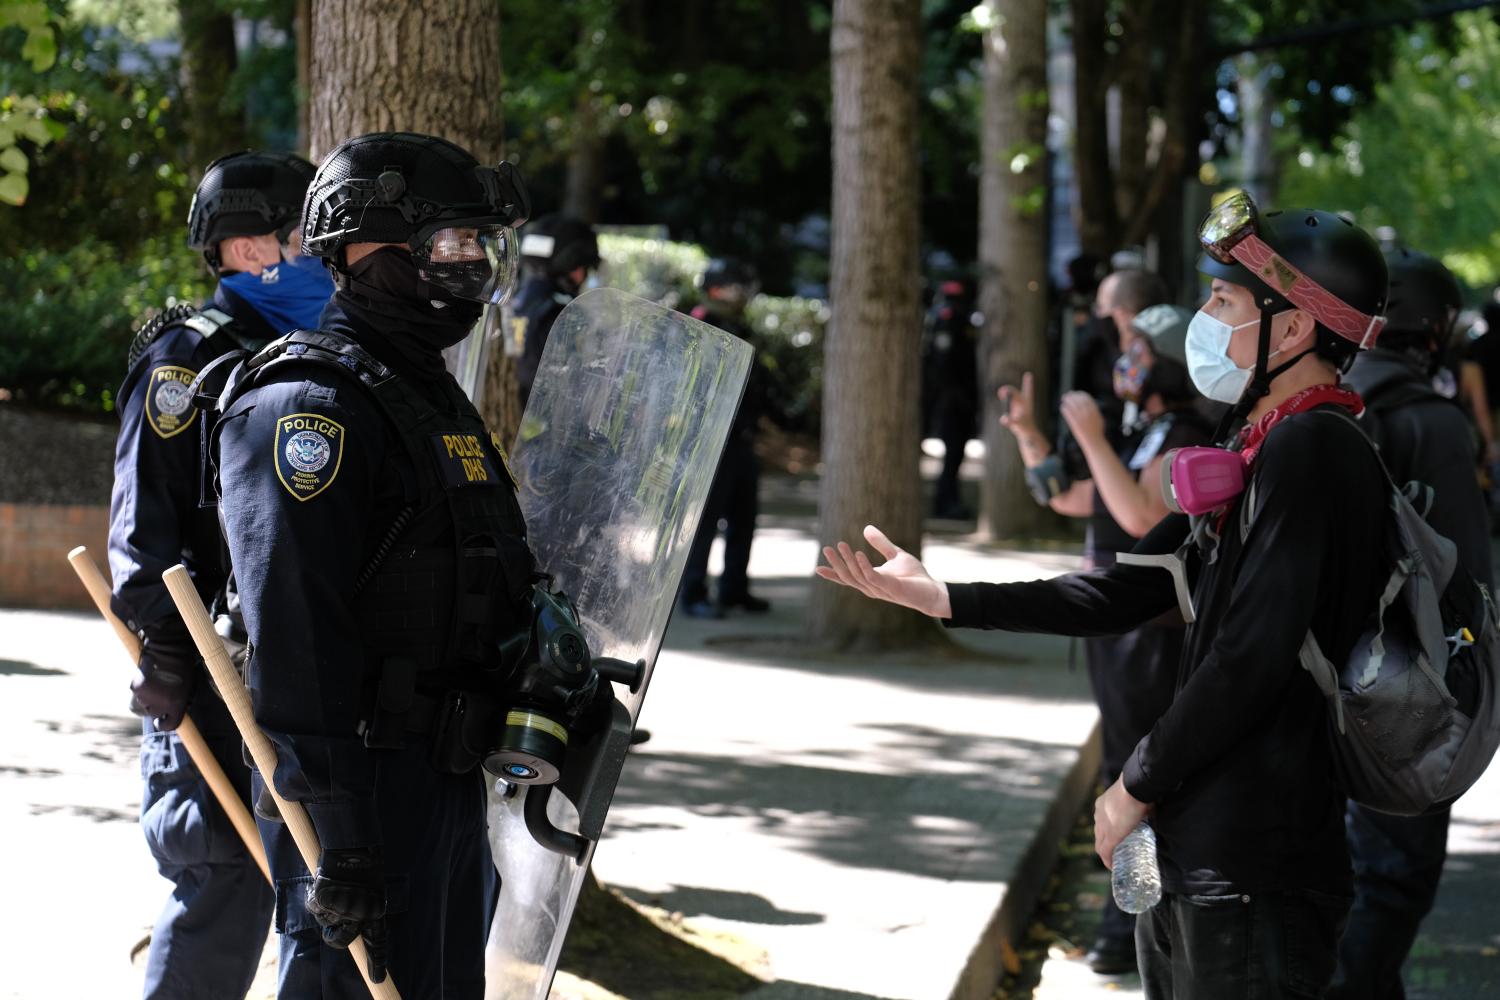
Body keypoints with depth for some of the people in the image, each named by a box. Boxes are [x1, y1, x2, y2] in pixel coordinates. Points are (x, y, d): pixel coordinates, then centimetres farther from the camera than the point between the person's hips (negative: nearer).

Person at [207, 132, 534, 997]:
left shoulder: (434, 397, 17)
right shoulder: (310, 407, -16)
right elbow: (296, 642, -23)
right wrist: (337, 838, -28)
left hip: (450, 785, 10)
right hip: (365, 788, -10)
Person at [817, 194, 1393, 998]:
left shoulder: (1311, 450, -15)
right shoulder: (1262, 449, 17)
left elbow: (1252, 657, -22)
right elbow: (1129, 590, 19)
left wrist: (1136, 786, -10)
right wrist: (938, 598, 14)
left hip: (1252, 866, -10)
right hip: (1197, 849, 10)